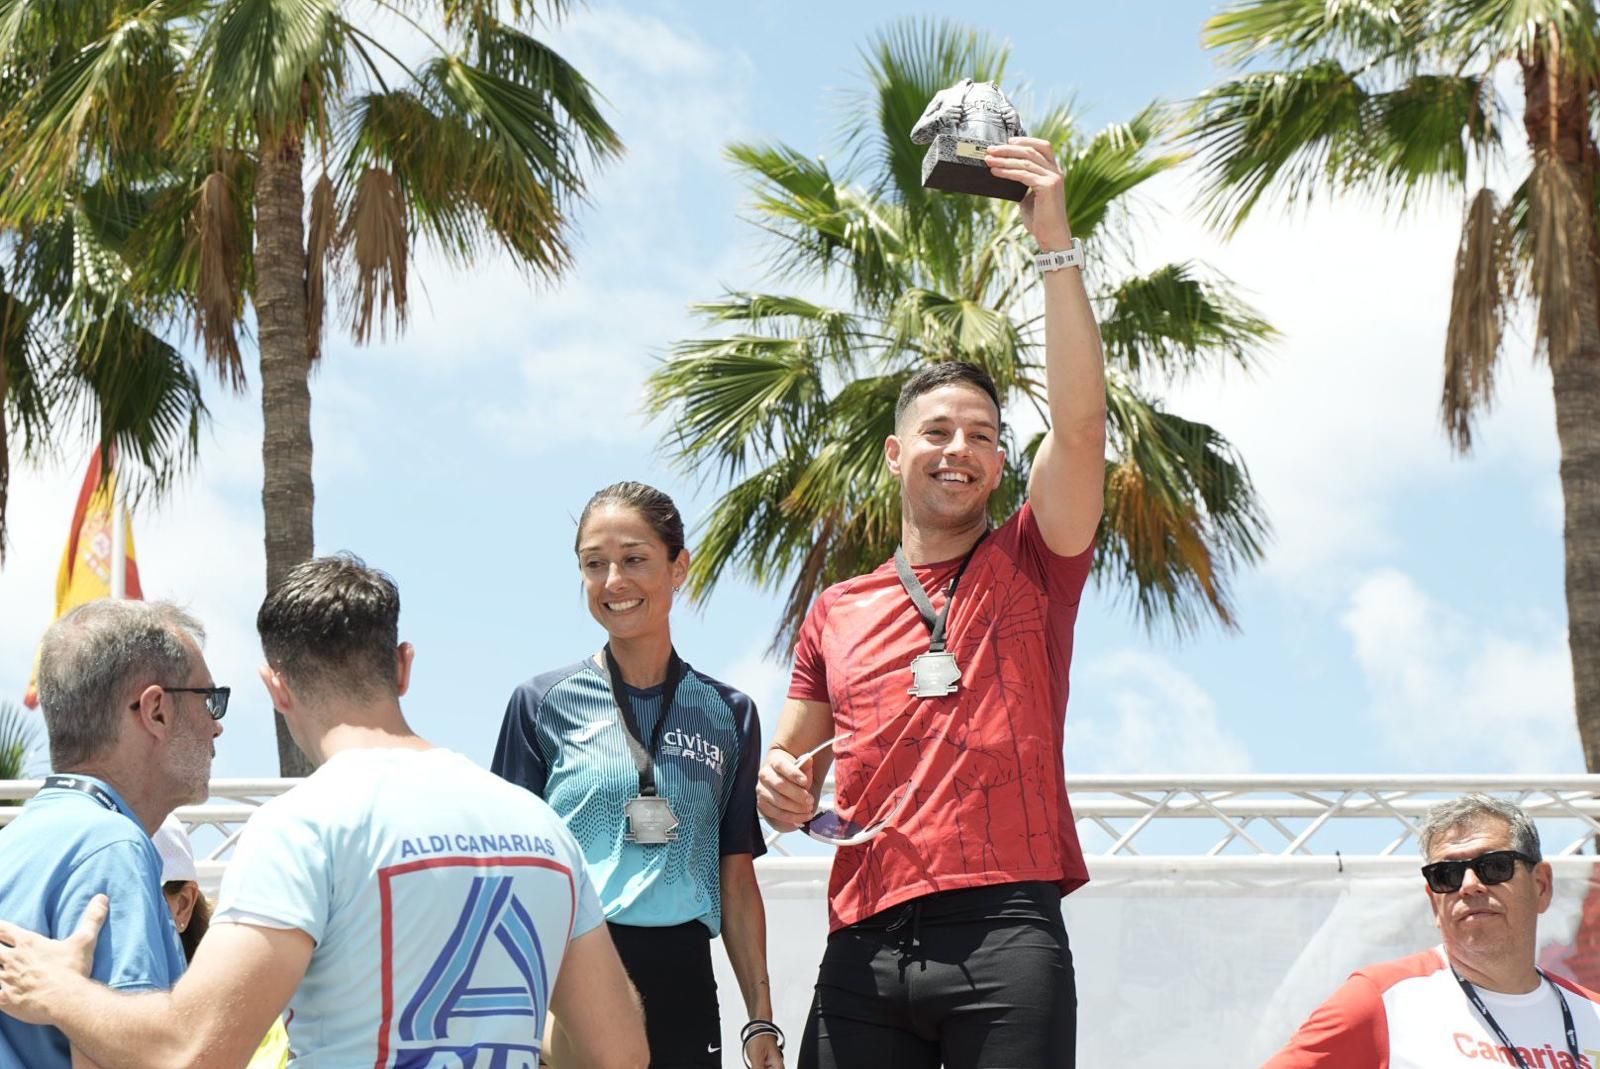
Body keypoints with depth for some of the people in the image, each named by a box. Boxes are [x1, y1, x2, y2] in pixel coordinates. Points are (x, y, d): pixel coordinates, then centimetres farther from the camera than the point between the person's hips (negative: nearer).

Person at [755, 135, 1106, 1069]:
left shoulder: (1030, 567, 11)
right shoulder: (837, 613, 20)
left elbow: (1081, 425, -4)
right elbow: (793, 765, 26)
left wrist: (1056, 243, -10)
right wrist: (783, 787, 0)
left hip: (1005, 931, -3)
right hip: (865, 947, 3)